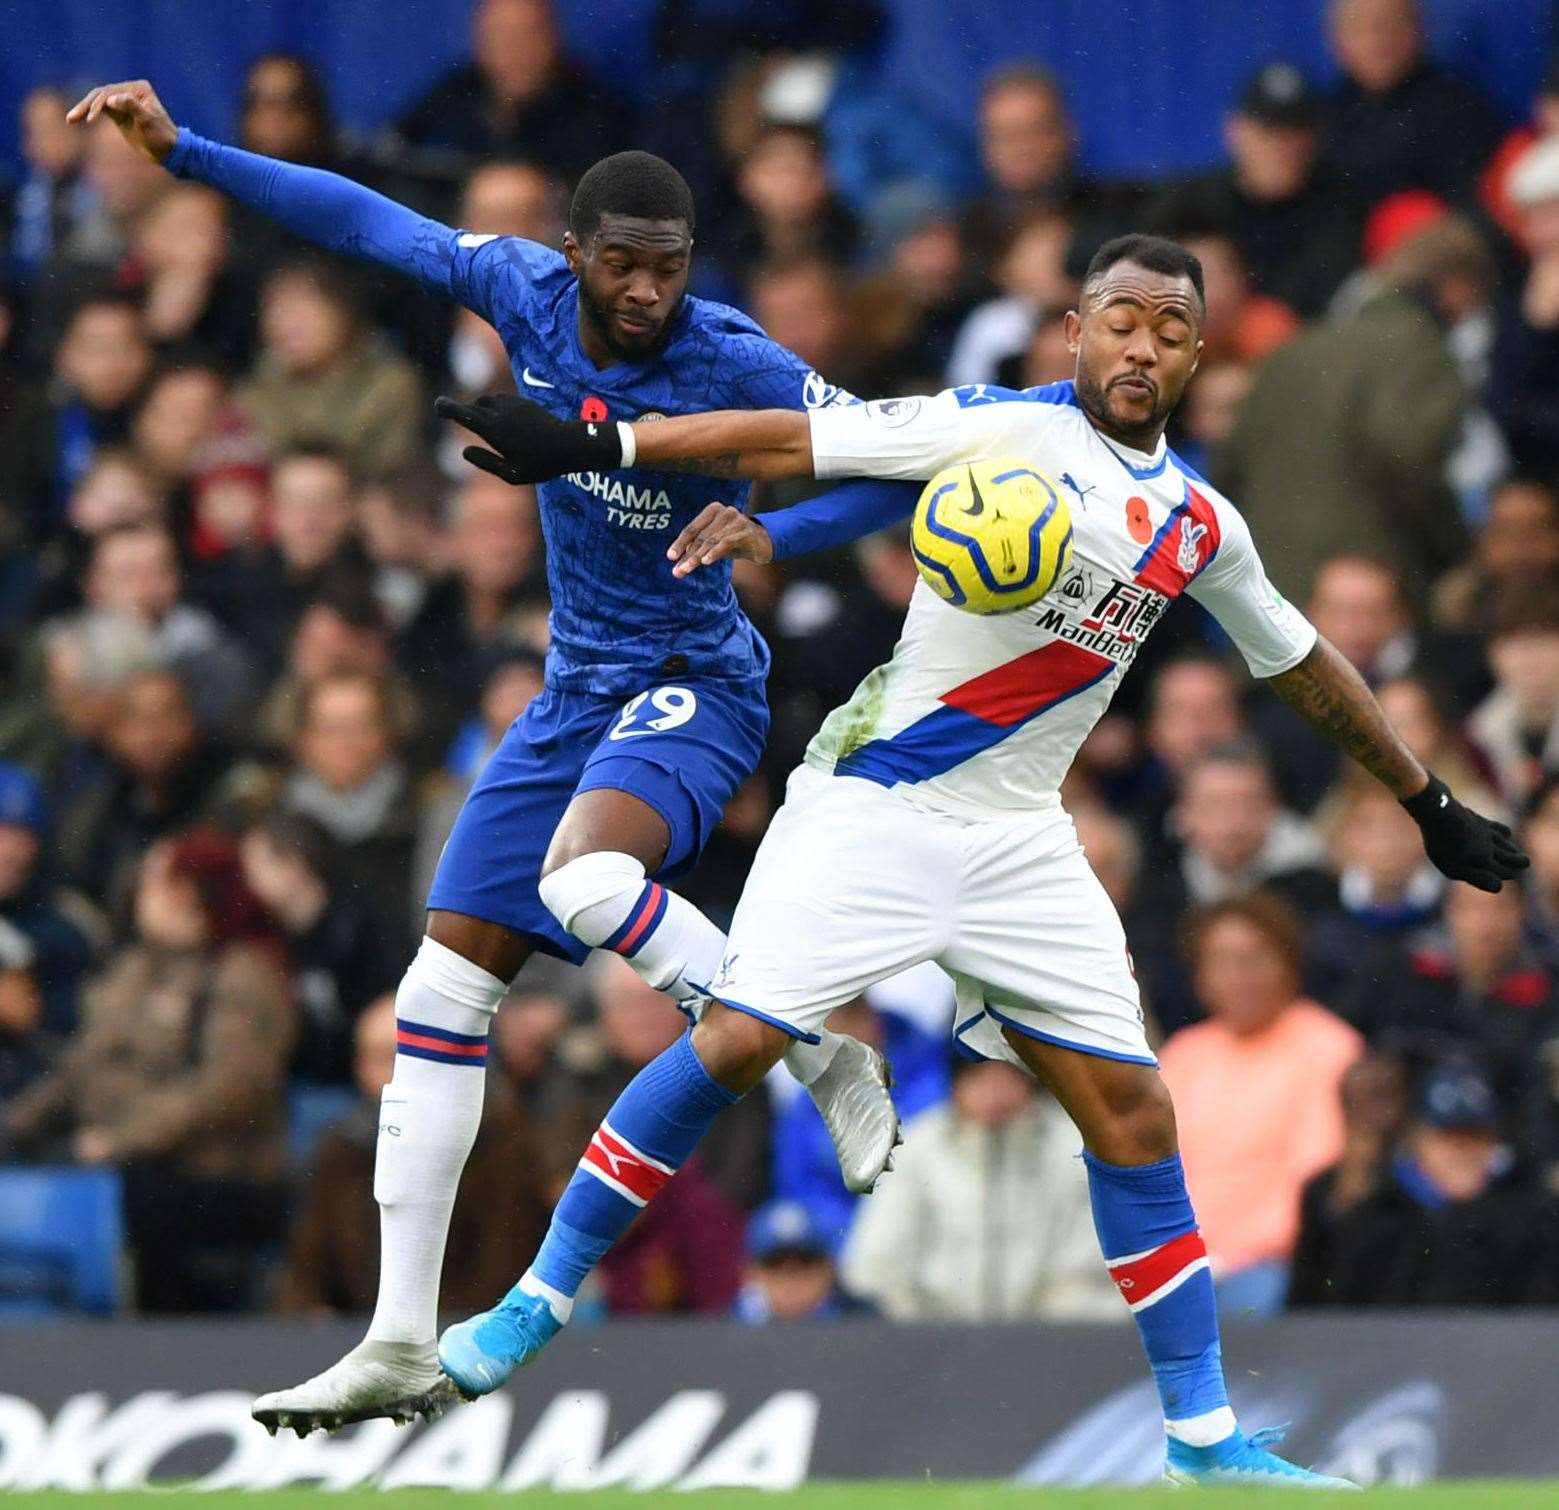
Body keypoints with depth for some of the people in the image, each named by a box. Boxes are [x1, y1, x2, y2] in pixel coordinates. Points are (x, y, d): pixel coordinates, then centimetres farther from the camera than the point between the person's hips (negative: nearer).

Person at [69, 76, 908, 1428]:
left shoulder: (733, 365, -19)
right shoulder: (527, 291, -6)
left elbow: (901, 463, -16)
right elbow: (370, 222, 7)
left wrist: (768, 531, -33)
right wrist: (184, 151, 5)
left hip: (691, 685, -6)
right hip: (576, 695, 6)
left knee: (586, 878, -37)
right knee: (444, 986, 1)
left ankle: (827, 1064, -15)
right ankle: (402, 1343, 5)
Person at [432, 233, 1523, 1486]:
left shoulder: (1202, 525, 10)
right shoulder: (1006, 429, -7)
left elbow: (1303, 663, 24)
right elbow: (796, 441, -12)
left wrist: (1431, 805, 29)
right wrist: (599, 446, -19)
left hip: (1020, 841, 5)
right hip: (874, 804, -5)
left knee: (1130, 1105, 0)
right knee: (737, 1040, -16)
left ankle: (1205, 1436, 8)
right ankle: (540, 1299, 1)